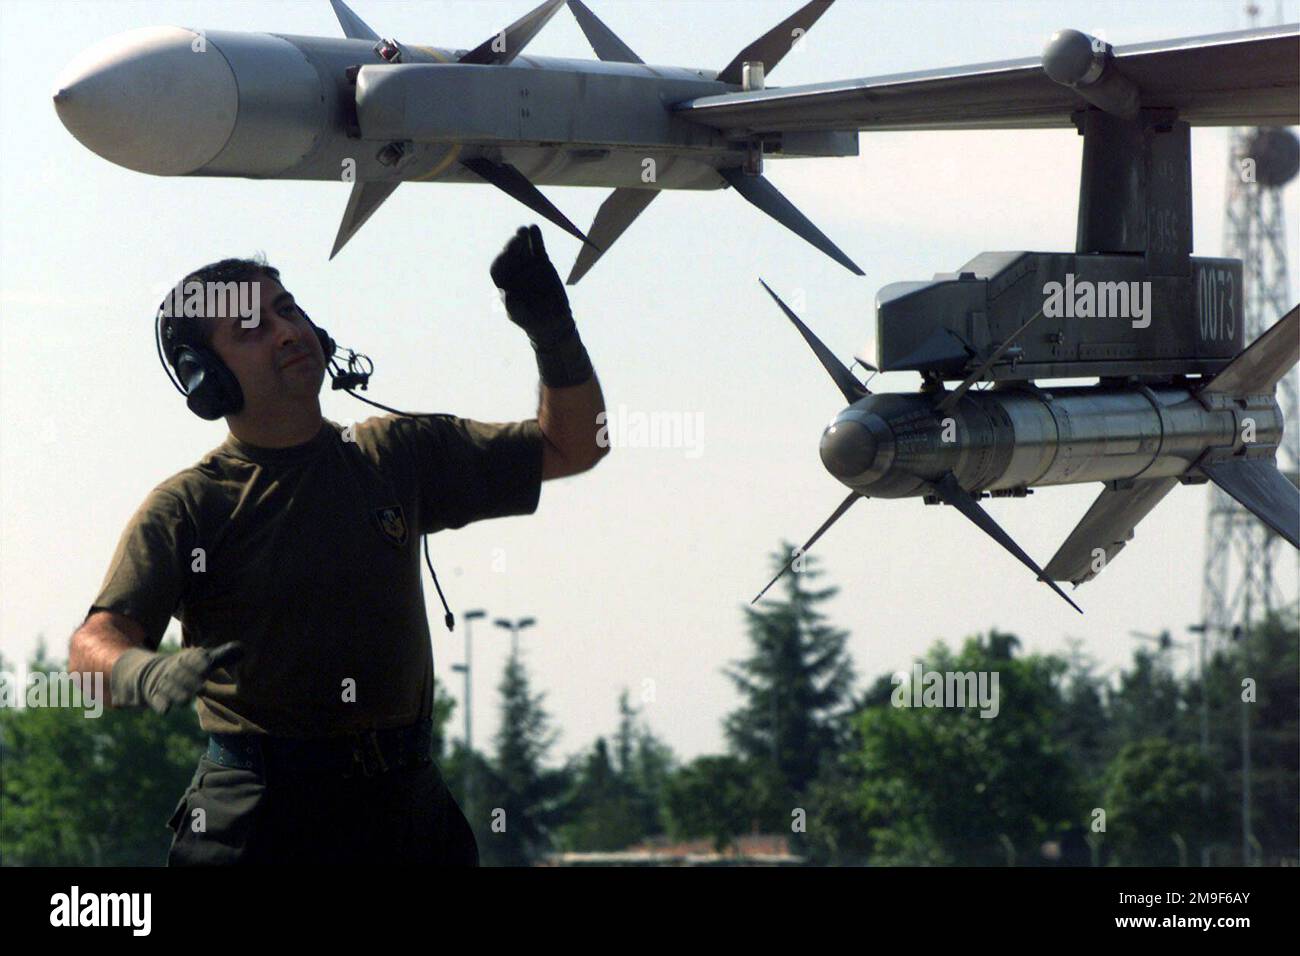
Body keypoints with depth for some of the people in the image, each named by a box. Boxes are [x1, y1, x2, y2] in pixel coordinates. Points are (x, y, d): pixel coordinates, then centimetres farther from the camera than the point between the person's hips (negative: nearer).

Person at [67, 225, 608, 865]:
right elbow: (96, 642, -13)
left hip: (406, 803, 4)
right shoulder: (187, 506, 0)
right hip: (258, 809, -4)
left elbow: (571, 447, 19)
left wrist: (553, 335, 0)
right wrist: (147, 676, -38)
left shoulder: (395, 456, 13)